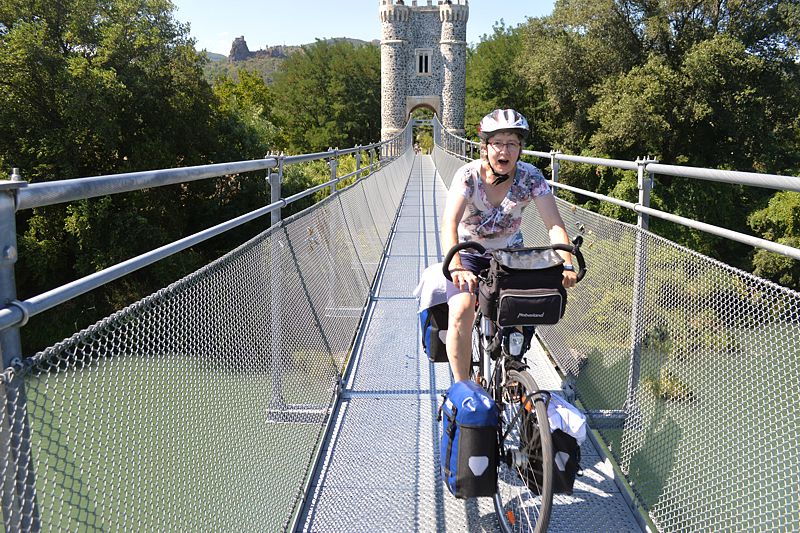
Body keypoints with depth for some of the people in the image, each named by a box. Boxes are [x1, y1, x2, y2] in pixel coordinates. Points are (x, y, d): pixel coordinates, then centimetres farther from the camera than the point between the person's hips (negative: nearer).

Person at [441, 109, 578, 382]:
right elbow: (449, 224, -34)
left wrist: (566, 265, -38)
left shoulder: (530, 177, -15)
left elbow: (554, 224, -21)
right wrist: (456, 268, -51)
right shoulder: (468, 175, -22)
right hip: (468, 254, -2)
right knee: (462, 311, -25)